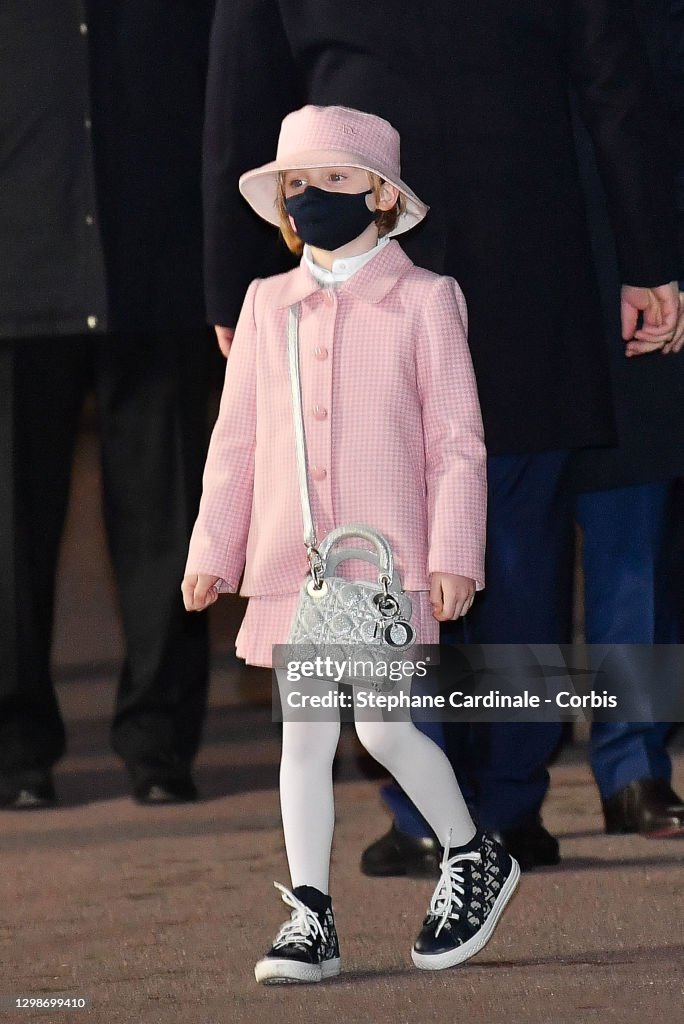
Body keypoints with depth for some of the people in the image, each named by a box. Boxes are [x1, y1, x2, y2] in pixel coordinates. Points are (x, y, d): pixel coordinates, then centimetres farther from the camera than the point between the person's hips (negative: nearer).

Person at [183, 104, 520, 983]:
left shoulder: (423, 301, 0)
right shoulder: (267, 305, 10)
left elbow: (456, 441, -1)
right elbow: (235, 438, 13)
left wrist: (454, 554, -8)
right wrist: (211, 552, 10)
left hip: (389, 557, -4)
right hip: (290, 564, 4)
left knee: (382, 725, -10)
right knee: (303, 735, 4)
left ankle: (472, 858, 14)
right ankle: (309, 919, 10)